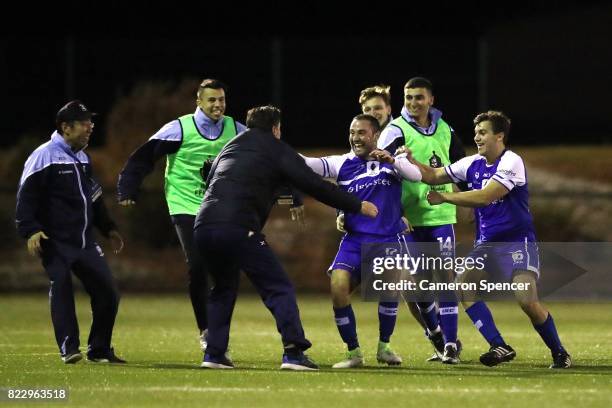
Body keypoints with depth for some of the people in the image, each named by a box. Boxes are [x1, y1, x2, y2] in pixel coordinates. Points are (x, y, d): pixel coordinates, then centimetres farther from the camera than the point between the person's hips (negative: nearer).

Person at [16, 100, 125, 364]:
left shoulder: (83, 158, 16)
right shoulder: (44, 156, -9)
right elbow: (26, 196, -13)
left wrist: (108, 228, 26)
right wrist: (30, 230, -22)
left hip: (85, 242, 7)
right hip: (55, 242, -7)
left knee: (107, 291, 3)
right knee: (61, 289, -11)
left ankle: (99, 350, 13)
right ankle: (69, 349, -6)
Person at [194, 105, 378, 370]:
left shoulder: (230, 147, 28)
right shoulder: (277, 150, 10)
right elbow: (314, 186, 6)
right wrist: (357, 206, 13)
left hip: (204, 227, 6)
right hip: (239, 227, -6)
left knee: (224, 289, 26)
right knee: (280, 289, -1)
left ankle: (214, 354, 19)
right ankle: (293, 353, -14)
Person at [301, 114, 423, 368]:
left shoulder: (391, 161, 5)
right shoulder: (342, 164, 7)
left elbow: (416, 176, -12)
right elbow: (309, 164, -6)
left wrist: (392, 161, -30)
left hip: (388, 239, -2)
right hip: (354, 240, 2)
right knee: (338, 287, -20)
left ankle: (384, 347, -1)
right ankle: (353, 353, -3)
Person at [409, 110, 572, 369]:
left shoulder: (511, 163, -15)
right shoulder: (473, 164, 7)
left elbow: (484, 197, -24)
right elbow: (434, 176, 13)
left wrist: (444, 198, -18)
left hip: (517, 242, -7)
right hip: (486, 244, 7)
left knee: (527, 301, -22)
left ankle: (559, 354, -1)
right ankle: (500, 347, -12)